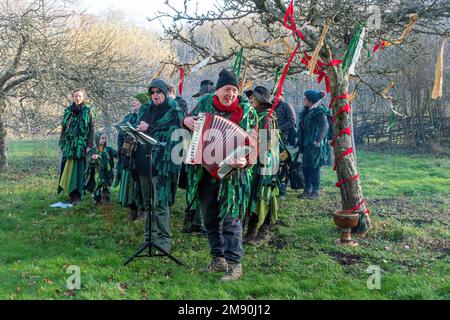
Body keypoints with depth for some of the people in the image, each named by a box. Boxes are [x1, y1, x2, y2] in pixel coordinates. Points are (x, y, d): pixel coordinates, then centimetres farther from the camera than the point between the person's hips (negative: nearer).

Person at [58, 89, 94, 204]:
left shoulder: (88, 111, 1)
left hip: (81, 145, -3)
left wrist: (89, 146, -10)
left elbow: (91, 130, -2)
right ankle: (71, 194, 6)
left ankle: (77, 196, 0)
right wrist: (61, 145, 8)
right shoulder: (68, 111, 10)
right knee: (68, 170, 0)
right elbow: (63, 129, 13)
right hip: (69, 145, 3)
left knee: (78, 170, -5)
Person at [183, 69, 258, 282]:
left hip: (231, 173, -4)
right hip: (204, 171, 5)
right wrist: (186, 121, -1)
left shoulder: (246, 111, -5)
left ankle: (235, 264, -2)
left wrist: (245, 161, -26)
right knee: (209, 218, 11)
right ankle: (218, 259, 25)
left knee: (230, 217, -8)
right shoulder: (204, 104, 5)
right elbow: (190, 119, 23)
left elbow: (252, 141, -7)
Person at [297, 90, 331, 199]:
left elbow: (324, 125, -23)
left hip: (315, 144, -9)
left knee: (314, 167, -4)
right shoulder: (306, 110, 13)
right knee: (305, 166, 12)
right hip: (306, 144, 9)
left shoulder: (319, 112, -14)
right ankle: (307, 190, 21)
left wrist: (318, 140, -24)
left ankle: (316, 191, 5)